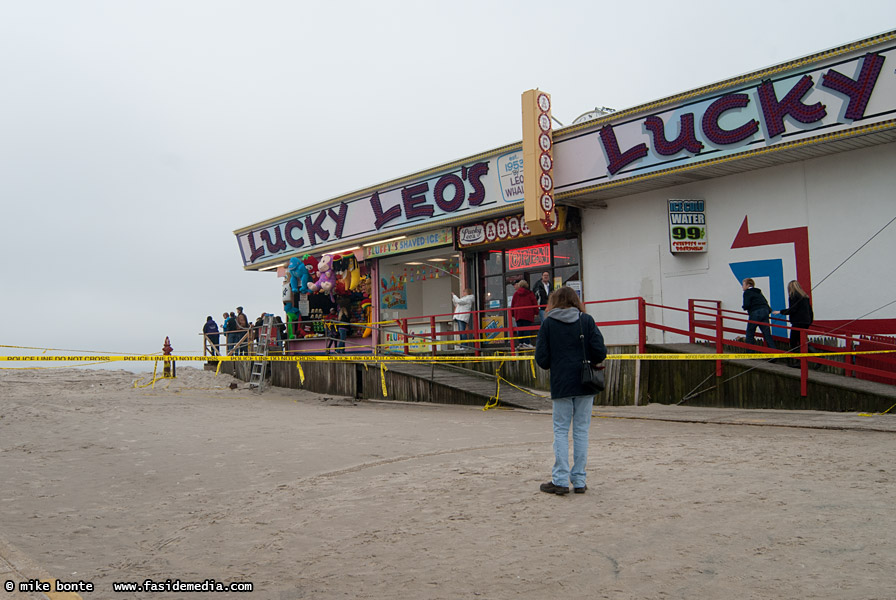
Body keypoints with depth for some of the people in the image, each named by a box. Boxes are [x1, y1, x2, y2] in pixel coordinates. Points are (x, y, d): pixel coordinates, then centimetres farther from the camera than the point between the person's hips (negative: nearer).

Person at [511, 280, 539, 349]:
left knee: (519, 330, 7)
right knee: (527, 329, -2)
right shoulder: (530, 293, 1)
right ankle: (526, 343, -6)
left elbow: (512, 304, 11)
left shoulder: (516, 293, 8)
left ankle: (521, 343, 7)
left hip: (518, 314, 3)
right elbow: (534, 302, 0)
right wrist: (536, 312, 6)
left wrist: (512, 314, 18)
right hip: (528, 315, -3)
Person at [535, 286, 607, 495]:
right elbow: (600, 352, -7)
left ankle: (560, 480, 4)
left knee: (561, 431, 6)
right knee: (581, 430, 7)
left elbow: (541, 359, -4)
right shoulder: (587, 320, 0)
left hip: (560, 384, -1)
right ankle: (579, 481, 10)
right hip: (585, 384, 1)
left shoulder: (548, 323, -1)